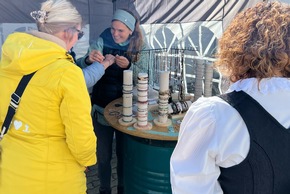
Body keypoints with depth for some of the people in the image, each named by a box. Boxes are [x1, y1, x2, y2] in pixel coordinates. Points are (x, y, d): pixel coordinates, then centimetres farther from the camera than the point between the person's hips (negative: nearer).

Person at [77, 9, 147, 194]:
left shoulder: (137, 48, -3)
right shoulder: (102, 42, -8)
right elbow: (81, 66, -15)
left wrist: (129, 66, -30)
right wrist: (89, 59, -37)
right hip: (102, 107, 0)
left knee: (124, 152, 16)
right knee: (103, 154, 11)